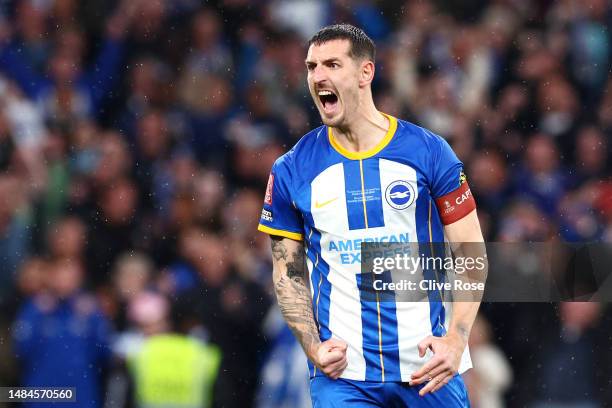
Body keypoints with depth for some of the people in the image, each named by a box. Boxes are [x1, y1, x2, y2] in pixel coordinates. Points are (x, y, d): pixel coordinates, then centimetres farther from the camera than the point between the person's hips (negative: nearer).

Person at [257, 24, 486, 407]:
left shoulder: (428, 152, -1)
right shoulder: (291, 171, 3)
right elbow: (289, 271, 11)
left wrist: (456, 339, -12)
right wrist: (313, 347, -5)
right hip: (342, 373, 0)